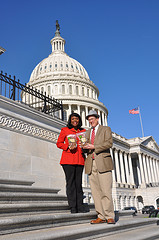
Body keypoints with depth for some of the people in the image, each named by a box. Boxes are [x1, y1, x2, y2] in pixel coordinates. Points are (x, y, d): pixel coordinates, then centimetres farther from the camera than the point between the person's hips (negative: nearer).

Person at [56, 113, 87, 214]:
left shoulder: (83, 131, 17)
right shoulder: (65, 130, 8)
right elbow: (59, 143, 7)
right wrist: (68, 147, -10)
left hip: (80, 159, 3)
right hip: (68, 160, -3)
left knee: (79, 182, 3)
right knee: (70, 182, -5)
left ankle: (80, 207, 8)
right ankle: (73, 208, 0)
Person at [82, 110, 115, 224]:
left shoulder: (106, 129, 11)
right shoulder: (87, 132, 24)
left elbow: (109, 143, -4)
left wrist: (94, 147, -11)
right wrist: (85, 148, -1)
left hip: (103, 163, -4)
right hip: (91, 164, 5)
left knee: (106, 191, -8)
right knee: (96, 192, 1)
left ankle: (110, 217, -1)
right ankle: (101, 217, 5)